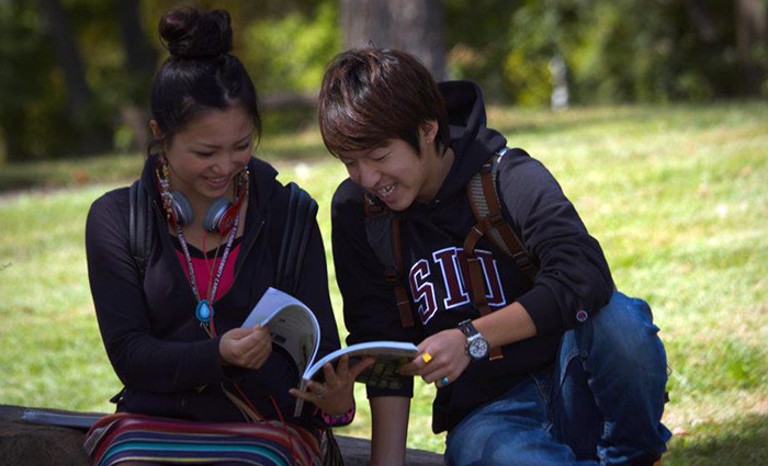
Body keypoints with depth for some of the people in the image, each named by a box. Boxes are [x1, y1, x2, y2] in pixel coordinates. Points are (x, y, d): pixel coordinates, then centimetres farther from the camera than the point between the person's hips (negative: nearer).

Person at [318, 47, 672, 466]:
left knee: (617, 316, -34)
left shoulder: (509, 177, -9)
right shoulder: (355, 211, 2)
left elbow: (586, 277, -26)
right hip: (486, 415, 0)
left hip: (574, 395, 0)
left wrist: (472, 338, -33)